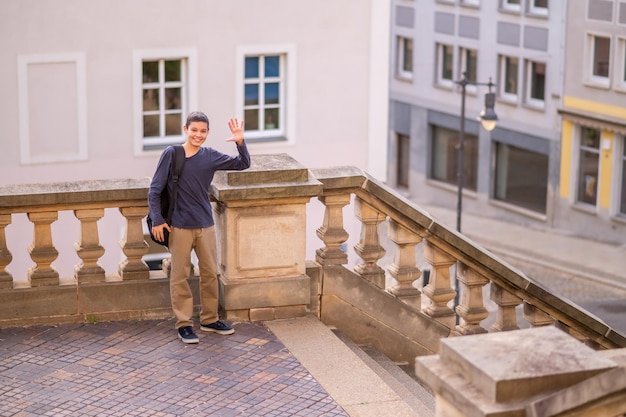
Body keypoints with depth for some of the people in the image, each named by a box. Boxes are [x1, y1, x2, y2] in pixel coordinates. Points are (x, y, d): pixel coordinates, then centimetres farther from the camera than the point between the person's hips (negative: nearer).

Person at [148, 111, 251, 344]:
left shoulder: (210, 156, 1)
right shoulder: (171, 154, -7)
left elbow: (242, 164, 4)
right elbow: (155, 190, -5)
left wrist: (240, 142, -14)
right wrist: (157, 220, -10)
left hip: (205, 224, 4)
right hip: (179, 226, -4)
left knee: (210, 273, 11)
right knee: (180, 276, 3)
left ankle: (209, 319, 26)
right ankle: (183, 324, 12)